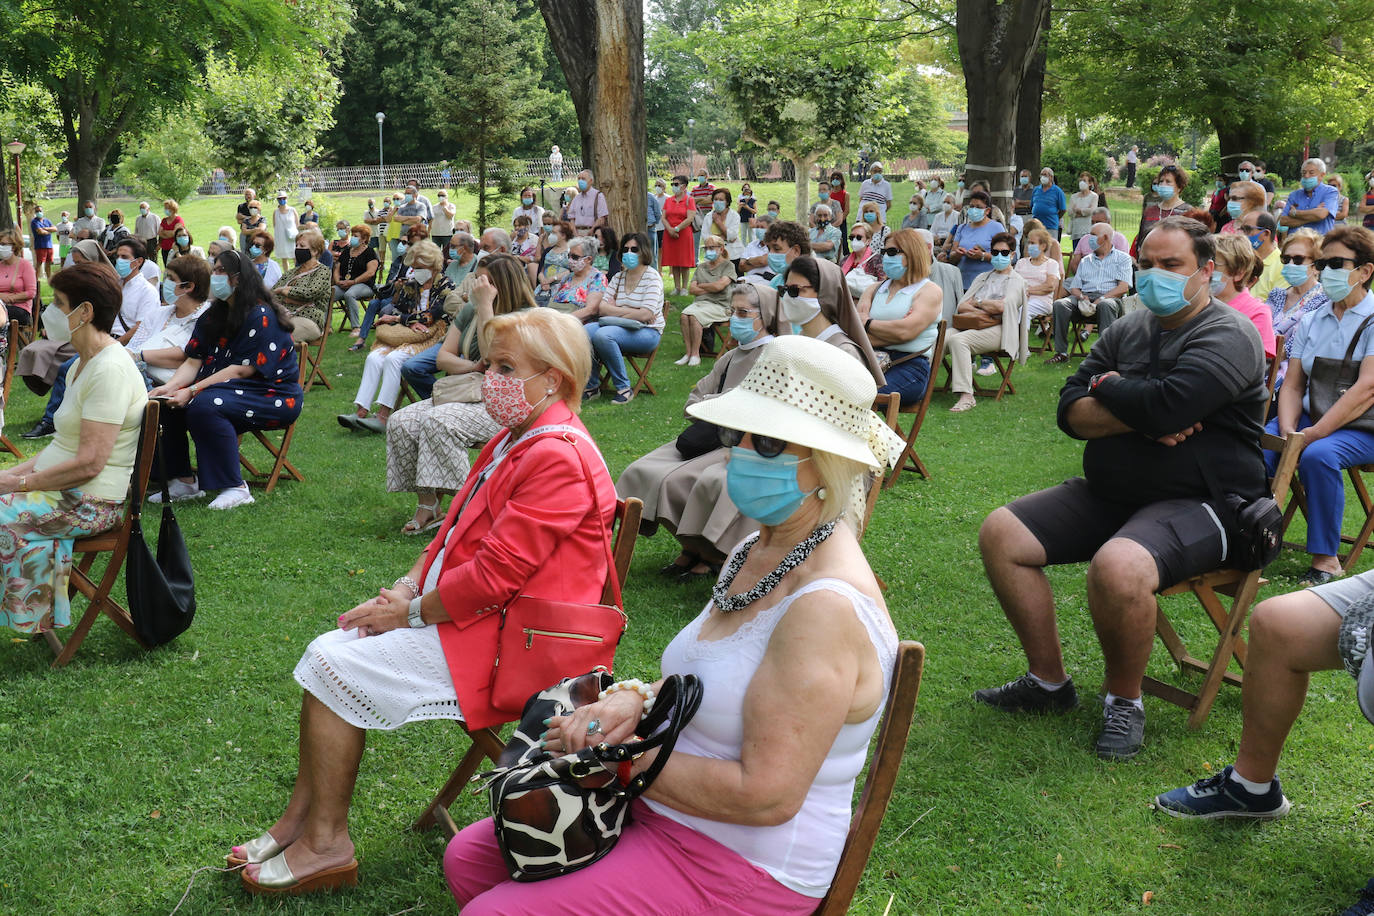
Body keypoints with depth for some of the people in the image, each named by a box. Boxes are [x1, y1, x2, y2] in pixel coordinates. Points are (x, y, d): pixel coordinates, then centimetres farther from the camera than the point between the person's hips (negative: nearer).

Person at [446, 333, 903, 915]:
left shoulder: (825, 606, -27)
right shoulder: (757, 551, 5)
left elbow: (766, 795, -28)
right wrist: (636, 700, -6)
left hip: (739, 868, -9)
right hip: (661, 810, 9)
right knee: (468, 855, 10)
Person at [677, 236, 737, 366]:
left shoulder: (728, 265, 5)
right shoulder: (701, 267, 22)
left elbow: (719, 286, -11)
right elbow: (691, 290, 10)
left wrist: (701, 285, 4)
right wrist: (710, 290, -1)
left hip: (719, 305, -5)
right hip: (699, 302, 5)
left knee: (694, 316, -32)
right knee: (684, 315, -28)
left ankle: (695, 355, -25)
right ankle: (688, 352, -26)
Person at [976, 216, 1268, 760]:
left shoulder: (1227, 337, -10)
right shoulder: (1127, 331, 13)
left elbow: (1164, 404, -27)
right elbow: (1070, 413, 2)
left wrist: (1109, 389, -7)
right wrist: (1142, 419, -15)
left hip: (1199, 503, -8)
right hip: (1110, 492, 8)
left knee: (1117, 567, -37)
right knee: (1000, 534, -3)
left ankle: (1125, 700, -9)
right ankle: (1048, 681, 8)